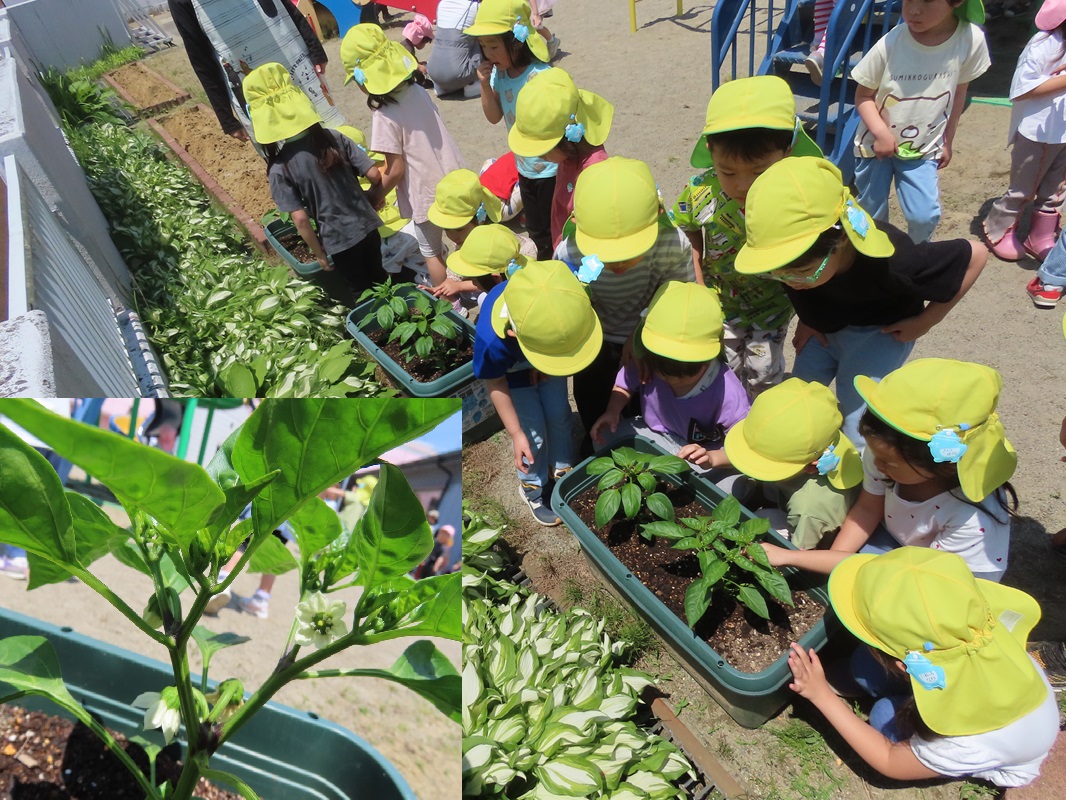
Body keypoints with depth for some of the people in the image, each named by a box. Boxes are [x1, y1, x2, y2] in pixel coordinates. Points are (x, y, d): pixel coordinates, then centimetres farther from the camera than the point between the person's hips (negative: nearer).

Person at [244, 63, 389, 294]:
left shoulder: (280, 168, -15)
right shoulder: (333, 138, -8)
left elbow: (300, 219, -16)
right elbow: (375, 175, -9)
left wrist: (319, 254, -4)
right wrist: (374, 199, 11)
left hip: (338, 240, -3)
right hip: (366, 226, 4)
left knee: (363, 291, 18)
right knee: (381, 279, 26)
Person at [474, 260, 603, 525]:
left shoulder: (563, 294, -40)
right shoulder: (492, 339, -46)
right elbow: (496, 384, -23)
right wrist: (516, 434, -17)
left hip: (547, 368, 4)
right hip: (514, 374, -3)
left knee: (559, 416, 17)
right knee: (533, 434, 4)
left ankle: (562, 469, 46)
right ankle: (532, 488, 34)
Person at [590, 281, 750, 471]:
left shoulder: (726, 392, -33)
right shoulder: (644, 363, -21)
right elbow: (623, 386, 2)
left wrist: (712, 458, -40)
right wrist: (612, 412, -17)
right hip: (654, 436, 4)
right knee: (604, 439, -14)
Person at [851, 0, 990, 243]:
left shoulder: (971, 39, -16)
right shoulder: (890, 43, -23)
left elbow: (959, 92, 0)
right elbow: (863, 95, -12)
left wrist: (947, 141, 8)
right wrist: (881, 132, -26)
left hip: (924, 147, 1)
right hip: (875, 143, -1)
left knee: (925, 216, -7)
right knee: (871, 213, 7)